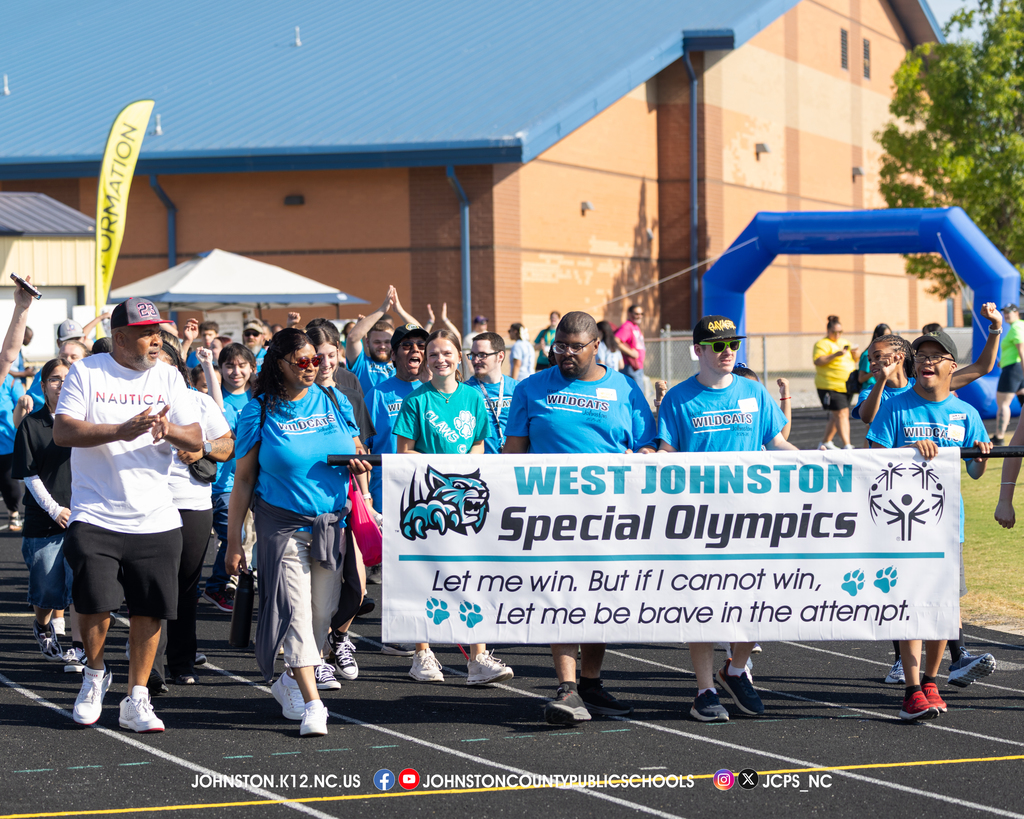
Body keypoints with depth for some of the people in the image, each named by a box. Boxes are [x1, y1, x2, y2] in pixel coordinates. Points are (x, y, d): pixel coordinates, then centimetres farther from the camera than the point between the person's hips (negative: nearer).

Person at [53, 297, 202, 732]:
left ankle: (136, 700, 14)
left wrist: (170, 430, -19)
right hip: (95, 516, -3)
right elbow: (62, 431, -11)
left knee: (148, 611, 1)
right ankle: (95, 673, 18)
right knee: (95, 602, -11)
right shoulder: (86, 372, 0)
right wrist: (121, 431, -23)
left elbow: (196, 439, 4)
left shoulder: (167, 377, 9)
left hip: (155, 520, 3)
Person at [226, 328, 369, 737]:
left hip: (332, 521, 4)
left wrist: (357, 463, -9)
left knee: (322, 611, 6)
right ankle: (312, 703, -13)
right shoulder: (259, 411, -3)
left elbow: (354, 450, 18)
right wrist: (234, 542, -3)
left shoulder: (334, 400, 7)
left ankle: (290, 681, 27)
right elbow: (243, 479, -1)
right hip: (283, 523, -4)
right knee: (295, 609, -11)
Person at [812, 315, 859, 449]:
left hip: (845, 387, 8)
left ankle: (826, 442, 24)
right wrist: (835, 355, -28)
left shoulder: (844, 343, 20)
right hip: (830, 386, -8)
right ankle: (847, 446, -18)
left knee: (835, 416, 12)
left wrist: (854, 352, 2)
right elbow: (818, 361, -18)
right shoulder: (823, 344, -5)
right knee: (842, 414, -14)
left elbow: (854, 361, 24)